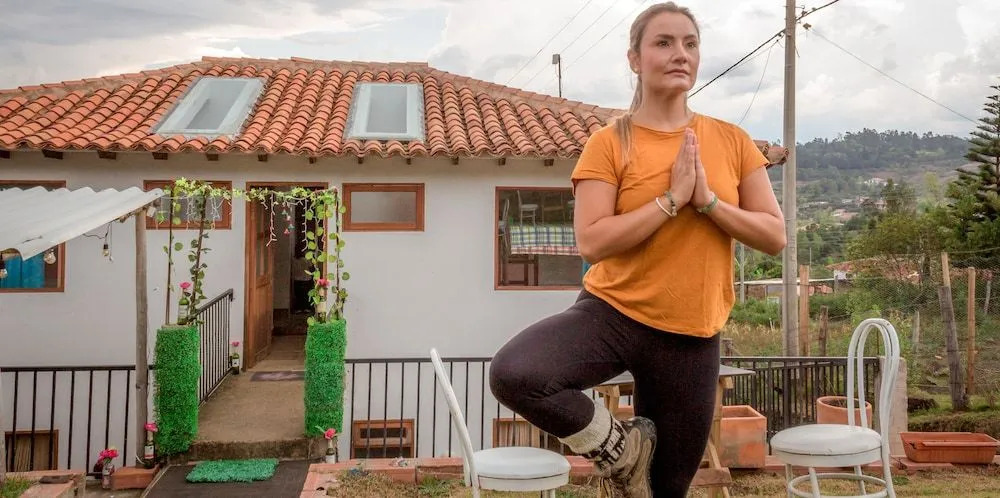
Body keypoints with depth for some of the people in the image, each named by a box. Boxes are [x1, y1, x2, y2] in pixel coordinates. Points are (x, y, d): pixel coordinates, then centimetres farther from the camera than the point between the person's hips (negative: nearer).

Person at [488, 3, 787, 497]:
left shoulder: (731, 140, 4)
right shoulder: (610, 142, -5)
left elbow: (775, 236, 2)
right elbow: (592, 243, -15)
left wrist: (708, 200, -13)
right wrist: (672, 198, -18)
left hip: (692, 335, 3)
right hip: (612, 313, -2)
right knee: (511, 373, -30)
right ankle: (619, 448, -4)